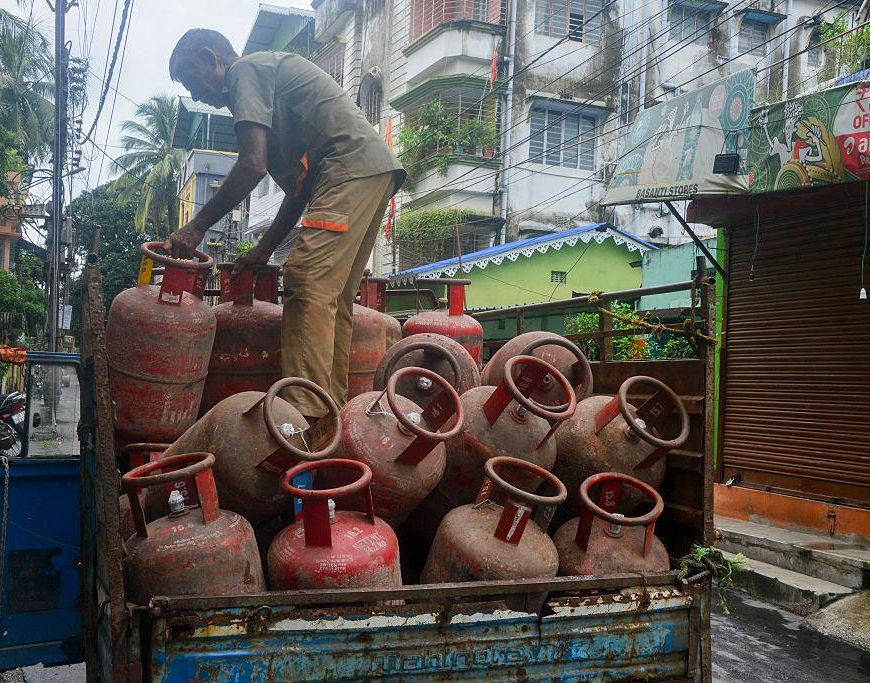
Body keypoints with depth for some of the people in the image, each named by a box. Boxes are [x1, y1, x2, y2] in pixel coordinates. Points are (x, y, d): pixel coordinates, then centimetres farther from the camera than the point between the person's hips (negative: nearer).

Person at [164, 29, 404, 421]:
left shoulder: (245, 70, 3)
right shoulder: (274, 73, 31)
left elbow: (253, 164, -12)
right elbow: (301, 186, 26)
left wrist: (197, 227, -5)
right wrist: (264, 249, 22)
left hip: (351, 165, -10)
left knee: (307, 284, -18)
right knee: (334, 297, 7)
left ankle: (304, 414, -25)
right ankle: (331, 413, 8)